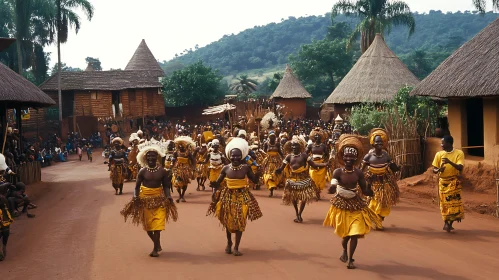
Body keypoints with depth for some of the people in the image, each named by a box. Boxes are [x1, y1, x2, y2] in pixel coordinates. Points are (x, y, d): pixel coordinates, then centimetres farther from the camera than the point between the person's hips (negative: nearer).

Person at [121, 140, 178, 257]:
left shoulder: (162, 171, -3)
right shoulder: (142, 171, -3)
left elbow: (166, 186, 2)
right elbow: (137, 186, 1)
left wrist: (168, 197, -14)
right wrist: (135, 197, -16)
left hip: (159, 199, -1)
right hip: (145, 199, 1)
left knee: (157, 225, -10)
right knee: (147, 225, 9)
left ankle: (155, 249, -1)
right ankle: (157, 245, 31)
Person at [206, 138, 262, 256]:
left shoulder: (246, 168, -9)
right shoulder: (226, 168, -7)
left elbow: (255, 180, -7)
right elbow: (217, 183, 2)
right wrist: (215, 195, -6)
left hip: (242, 197, -1)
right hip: (228, 196, 1)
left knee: (240, 222, 0)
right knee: (228, 221, 13)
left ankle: (236, 248, 9)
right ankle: (229, 243, 35)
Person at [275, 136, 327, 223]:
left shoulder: (304, 155, -4)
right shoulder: (289, 156, -1)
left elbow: (314, 165, -8)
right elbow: (281, 168, -6)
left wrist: (325, 164, -20)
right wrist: (278, 170, -30)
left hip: (303, 179, -1)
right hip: (293, 180, 1)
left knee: (303, 198, -4)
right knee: (293, 198, 8)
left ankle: (299, 215, 8)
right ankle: (297, 214, 25)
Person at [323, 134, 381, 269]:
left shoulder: (358, 173, -5)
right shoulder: (338, 172, -13)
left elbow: (365, 190, -2)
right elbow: (331, 188, -26)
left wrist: (372, 192, -24)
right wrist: (334, 186, -49)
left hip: (356, 205, 2)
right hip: (342, 205, -2)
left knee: (355, 233, -4)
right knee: (345, 233, 9)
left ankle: (350, 259, 8)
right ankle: (344, 251, 40)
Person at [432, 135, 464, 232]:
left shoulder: (459, 153, -6)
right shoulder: (439, 154, 0)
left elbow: (460, 168, -17)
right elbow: (434, 170, 1)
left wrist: (449, 162, -31)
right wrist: (439, 170, -23)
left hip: (455, 183, -1)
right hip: (443, 182, 1)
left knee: (455, 203, -1)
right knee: (445, 203, 0)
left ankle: (450, 224, 13)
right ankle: (446, 223, 12)